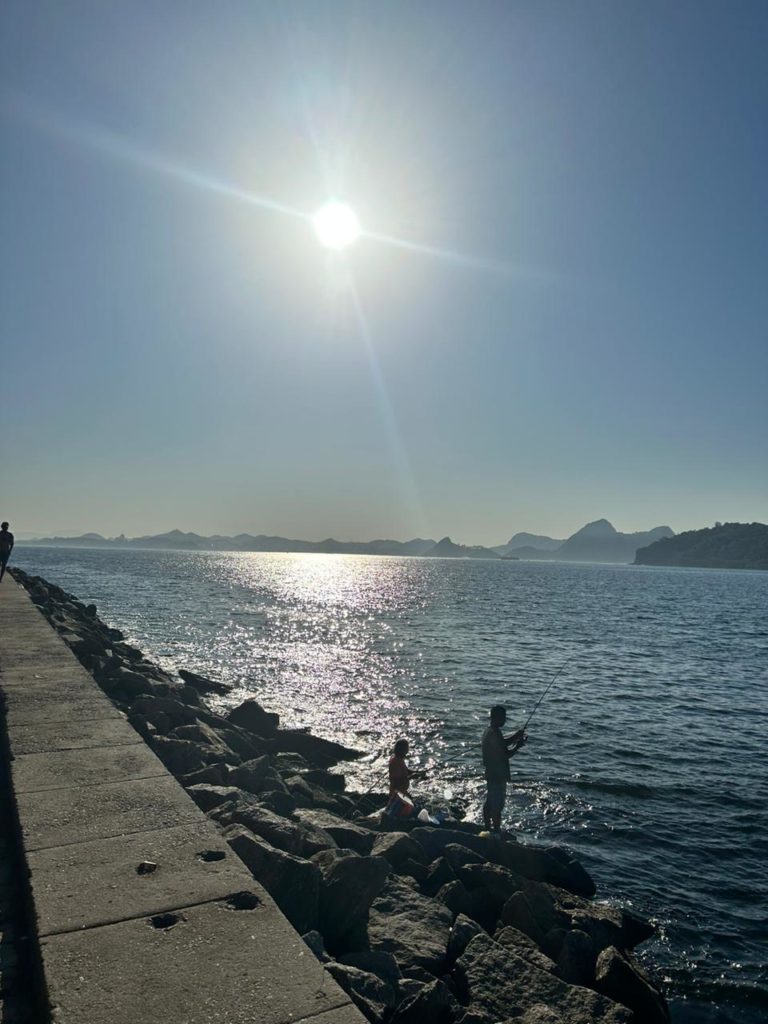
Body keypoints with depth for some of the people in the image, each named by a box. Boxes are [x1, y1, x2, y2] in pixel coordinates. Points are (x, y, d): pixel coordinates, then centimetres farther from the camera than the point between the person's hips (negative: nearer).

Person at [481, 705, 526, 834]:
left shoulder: (489, 731, 6)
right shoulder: (495, 734, -25)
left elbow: (503, 742, 17)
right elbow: (506, 754, -23)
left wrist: (517, 735, 5)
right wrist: (519, 745, -11)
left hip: (491, 773, 10)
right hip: (498, 775, -10)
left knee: (490, 801, 20)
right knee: (498, 805, -1)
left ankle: (488, 827, 32)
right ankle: (497, 831, 7)